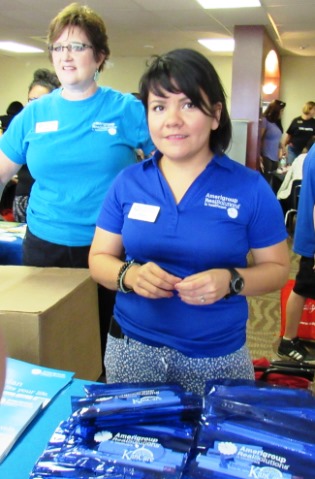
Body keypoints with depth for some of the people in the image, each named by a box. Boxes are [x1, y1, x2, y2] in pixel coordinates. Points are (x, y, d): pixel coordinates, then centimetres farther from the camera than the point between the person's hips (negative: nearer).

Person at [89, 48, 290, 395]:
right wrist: (129, 275, -18)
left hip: (217, 356, -1)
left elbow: (277, 268, -1)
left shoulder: (250, 187, -7)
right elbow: (99, 258, 4)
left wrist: (231, 281, -21)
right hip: (132, 347, 2)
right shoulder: (127, 182, -1)